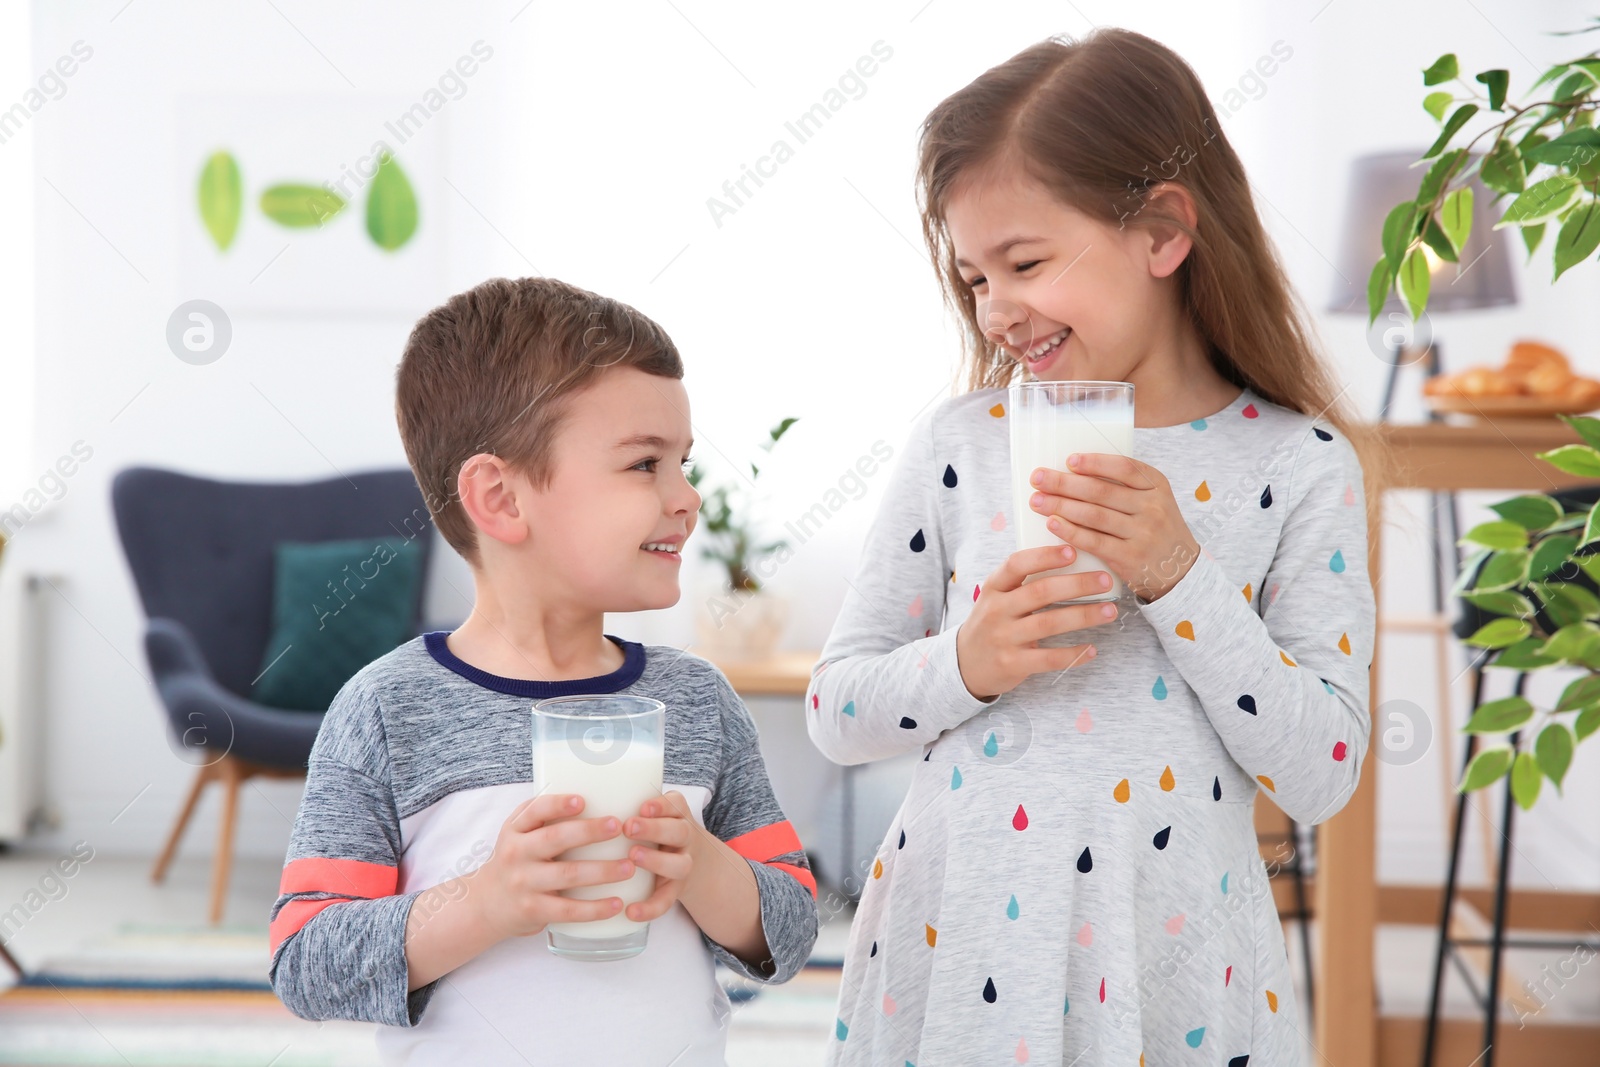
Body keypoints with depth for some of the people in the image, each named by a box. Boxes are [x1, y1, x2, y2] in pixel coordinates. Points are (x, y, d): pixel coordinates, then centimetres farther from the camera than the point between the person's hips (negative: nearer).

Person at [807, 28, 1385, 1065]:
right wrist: (964, 663, -15)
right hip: (955, 947, 2)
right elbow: (834, 707, 4)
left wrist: (1180, 576, -18)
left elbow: (1323, 776, -9)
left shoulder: (1301, 468, -5)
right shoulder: (959, 444, 0)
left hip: (1169, 970, -1)